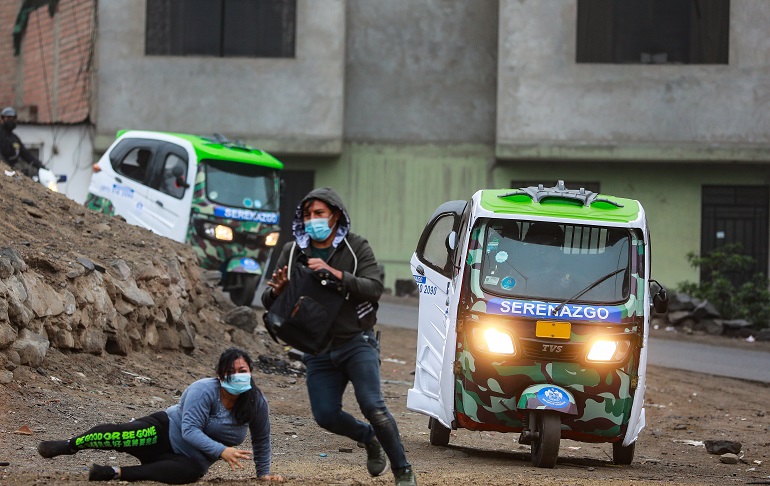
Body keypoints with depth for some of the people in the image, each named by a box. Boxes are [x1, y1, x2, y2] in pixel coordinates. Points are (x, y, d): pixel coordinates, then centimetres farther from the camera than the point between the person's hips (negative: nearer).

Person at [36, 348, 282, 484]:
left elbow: (261, 438, 9)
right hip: (166, 430, -2)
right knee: (119, 435, -30)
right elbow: (189, 430, -26)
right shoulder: (204, 391, -19)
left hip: (193, 457, 2)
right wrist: (221, 450, -36)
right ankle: (71, 445, -1)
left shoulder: (257, 402, -8)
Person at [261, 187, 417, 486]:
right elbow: (268, 303, 5)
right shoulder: (293, 252, 6)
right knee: (325, 415, -4)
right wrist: (277, 291, -20)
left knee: (372, 406, -18)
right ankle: (370, 439, 26)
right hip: (318, 351, 4)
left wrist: (335, 273, -28)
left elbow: (374, 288, -17)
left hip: (356, 343, -4)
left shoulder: (356, 247, -3)